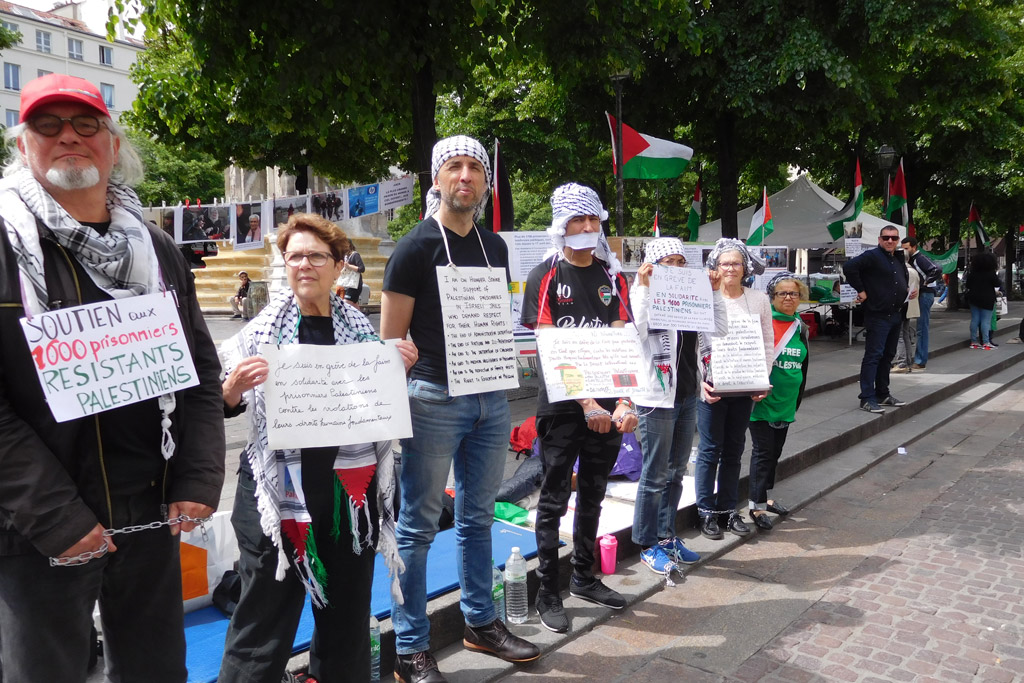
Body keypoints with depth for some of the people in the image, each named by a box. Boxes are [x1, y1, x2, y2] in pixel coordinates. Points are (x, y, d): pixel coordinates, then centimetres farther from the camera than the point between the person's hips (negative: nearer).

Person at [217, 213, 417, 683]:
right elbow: (226, 407, 2)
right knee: (266, 614, 5)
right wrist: (234, 387, -18)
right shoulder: (262, 330, -3)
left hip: (352, 488, 3)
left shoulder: (361, 328, 6)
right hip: (280, 489, -3)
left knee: (348, 608, 17)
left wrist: (400, 370, 0)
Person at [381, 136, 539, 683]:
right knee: (419, 525, 2)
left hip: (491, 398, 7)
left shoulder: (494, 247, 12)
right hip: (435, 400, -6)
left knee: (478, 516, 17)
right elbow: (391, 340, -8)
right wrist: (399, 405, -15)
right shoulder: (416, 247, -7)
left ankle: (481, 622, 33)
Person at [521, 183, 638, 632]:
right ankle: (548, 592, 16)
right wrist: (586, 405, -18)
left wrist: (623, 402, -11)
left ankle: (583, 577, 32)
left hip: (607, 408, 5)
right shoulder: (545, 276, -5)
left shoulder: (612, 276, 8)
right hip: (562, 406, -4)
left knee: (593, 494, 16)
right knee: (555, 499, 3)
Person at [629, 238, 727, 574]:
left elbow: (720, 329, 8)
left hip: (687, 395, 7)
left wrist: (714, 292, 2)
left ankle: (667, 537, 29)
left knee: (676, 472, 16)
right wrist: (643, 287, -26)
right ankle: (648, 545, 14)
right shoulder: (644, 296, -9)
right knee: (655, 476, 1)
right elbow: (637, 331, -27)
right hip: (657, 398, -7)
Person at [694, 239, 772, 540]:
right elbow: (692, 344, -5)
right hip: (711, 385, -3)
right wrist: (701, 381, -14)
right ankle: (707, 512, 15)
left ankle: (728, 509, 24)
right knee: (710, 449, 3)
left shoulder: (759, 300, 4)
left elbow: (768, 343, 8)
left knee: (734, 449, 12)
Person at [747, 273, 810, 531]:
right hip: (761, 401, -6)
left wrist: (796, 402, 19)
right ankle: (757, 505, 4)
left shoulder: (800, 328, 10)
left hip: (785, 402, 6)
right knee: (763, 450, -4)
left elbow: (803, 367, 18)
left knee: (775, 451, 15)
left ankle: (766, 496, 30)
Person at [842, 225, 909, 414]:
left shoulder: (899, 260, 16)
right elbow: (849, 267, -26)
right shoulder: (872, 256, -12)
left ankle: (882, 394, 24)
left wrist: (907, 290, 15)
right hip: (877, 315, -9)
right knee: (873, 355, -9)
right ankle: (867, 398, -8)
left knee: (888, 355, 14)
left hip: (895, 315, 9)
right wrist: (861, 291, -22)